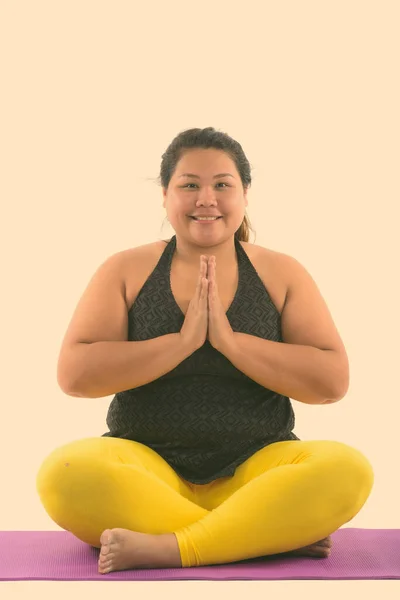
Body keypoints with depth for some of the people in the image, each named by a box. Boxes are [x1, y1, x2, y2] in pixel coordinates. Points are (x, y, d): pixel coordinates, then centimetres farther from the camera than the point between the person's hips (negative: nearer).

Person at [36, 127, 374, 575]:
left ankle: (169, 548, -27)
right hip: (147, 465, 0)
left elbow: (333, 381, -4)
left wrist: (229, 340, -14)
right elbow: (73, 374, -7)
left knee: (349, 470, -28)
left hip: (255, 467, 0)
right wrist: (183, 341, -14)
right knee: (63, 473, -31)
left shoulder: (281, 273, 5)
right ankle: (279, 534, -25)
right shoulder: (127, 270, 5)